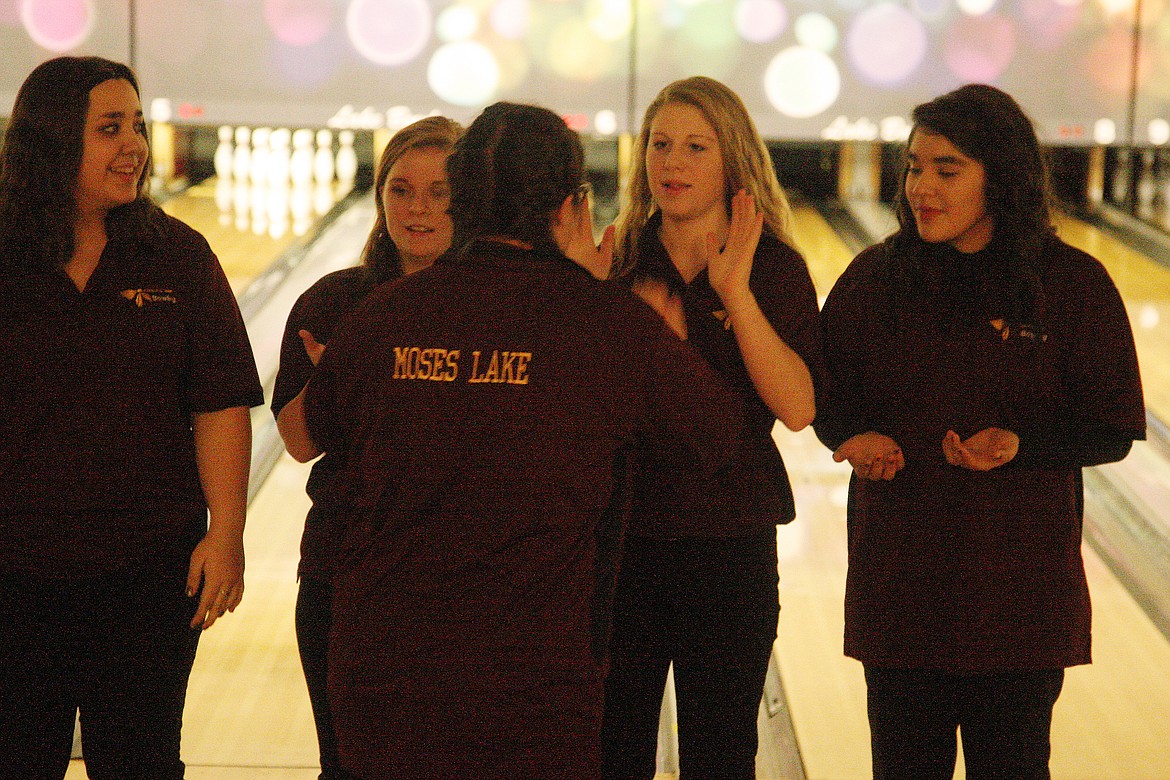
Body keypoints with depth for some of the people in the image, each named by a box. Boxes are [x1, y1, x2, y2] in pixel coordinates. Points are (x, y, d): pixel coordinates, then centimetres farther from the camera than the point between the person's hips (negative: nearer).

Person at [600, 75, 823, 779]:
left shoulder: (774, 267, -4)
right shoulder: (618, 260, 3)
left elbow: (798, 409, -16)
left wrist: (736, 292, -22)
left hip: (729, 544, -2)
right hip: (620, 536, 2)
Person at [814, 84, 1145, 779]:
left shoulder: (1073, 285, -6)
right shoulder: (874, 280, 1)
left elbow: (1111, 431, -4)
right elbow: (828, 403, 8)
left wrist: (1020, 445, -22)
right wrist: (859, 440, -14)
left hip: (1019, 584, -2)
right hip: (897, 583, 2)